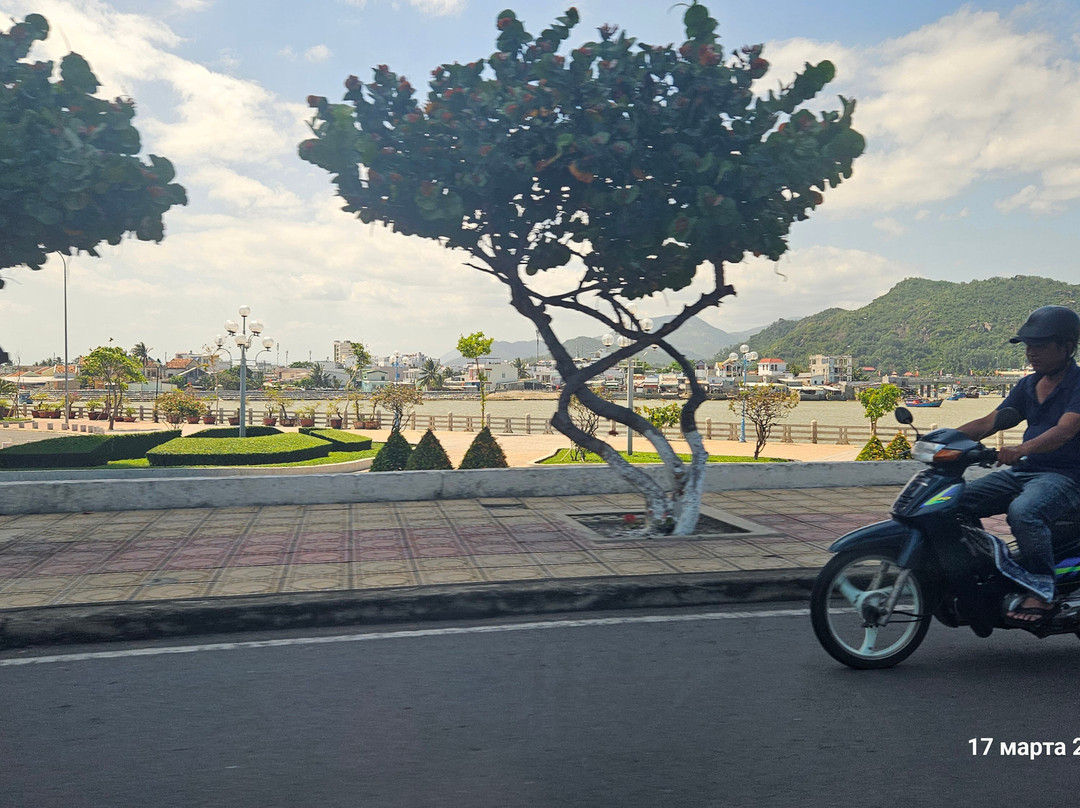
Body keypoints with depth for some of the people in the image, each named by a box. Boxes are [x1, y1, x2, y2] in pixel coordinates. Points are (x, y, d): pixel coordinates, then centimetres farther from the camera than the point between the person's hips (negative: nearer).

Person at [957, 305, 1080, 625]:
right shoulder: (1028, 385, 14)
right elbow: (989, 423, 10)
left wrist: (1022, 449, -43)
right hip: (1021, 471, 8)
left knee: (1023, 511, -37)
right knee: (959, 501, -8)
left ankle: (1041, 591, -24)